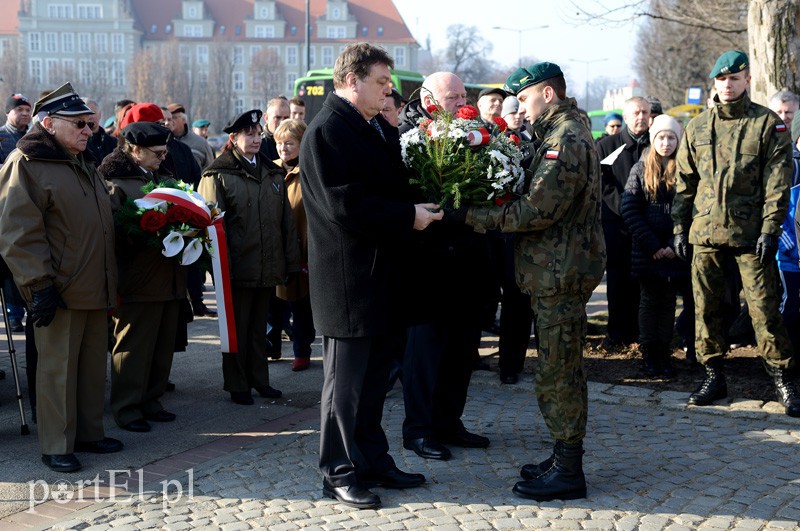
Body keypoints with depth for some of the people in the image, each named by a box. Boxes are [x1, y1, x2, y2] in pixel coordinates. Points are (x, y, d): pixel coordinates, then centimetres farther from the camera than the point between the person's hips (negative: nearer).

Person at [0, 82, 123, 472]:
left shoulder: (85, 165, 18)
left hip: (95, 290, 8)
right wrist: (39, 284, -20)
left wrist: (109, 282, 21)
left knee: (93, 364, 14)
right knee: (58, 367, -1)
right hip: (59, 292, -8)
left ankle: (88, 433, 26)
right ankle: (56, 446, 9)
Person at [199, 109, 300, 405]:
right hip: (238, 267, -5)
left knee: (259, 326, 15)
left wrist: (291, 261, 6)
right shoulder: (218, 174, -4)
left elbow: (286, 221, 12)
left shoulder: (273, 173, 13)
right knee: (237, 327, 6)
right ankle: (237, 384, 16)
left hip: (268, 267, 5)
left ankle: (259, 378, 26)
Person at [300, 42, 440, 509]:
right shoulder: (328, 130, -14)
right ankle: (339, 473, 12)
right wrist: (408, 217, -16)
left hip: (383, 274, 9)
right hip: (350, 277, -9)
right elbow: (345, 205, -22)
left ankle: (373, 461, 28)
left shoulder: (380, 129, 15)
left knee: (374, 377, 17)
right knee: (346, 379, 1)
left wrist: (418, 210, 4)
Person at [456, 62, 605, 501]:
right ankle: (564, 458, 26)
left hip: (560, 275, -11)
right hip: (558, 272, 11)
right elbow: (539, 200, 16)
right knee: (561, 369, 16)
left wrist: (475, 216, -19)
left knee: (558, 372, -5)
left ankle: (568, 471, 3)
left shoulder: (566, 140, -17)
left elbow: (537, 210, -24)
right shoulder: (562, 135, 18)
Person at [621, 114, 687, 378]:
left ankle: (664, 353, 12)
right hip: (647, 251, 0)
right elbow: (630, 210, -4)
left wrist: (675, 245, -11)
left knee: (669, 302, 6)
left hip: (675, 251, 0)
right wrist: (651, 245, -11)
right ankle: (648, 354, 11)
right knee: (649, 301, 5)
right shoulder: (641, 169, 2)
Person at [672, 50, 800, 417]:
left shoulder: (768, 124, 0)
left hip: (750, 234, -4)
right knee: (706, 307, 7)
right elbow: (684, 182, 14)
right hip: (705, 232, 4)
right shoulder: (698, 127, 11)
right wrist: (680, 227, 8)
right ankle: (714, 377, 18)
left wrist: (770, 230, -12)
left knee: (763, 308, -3)